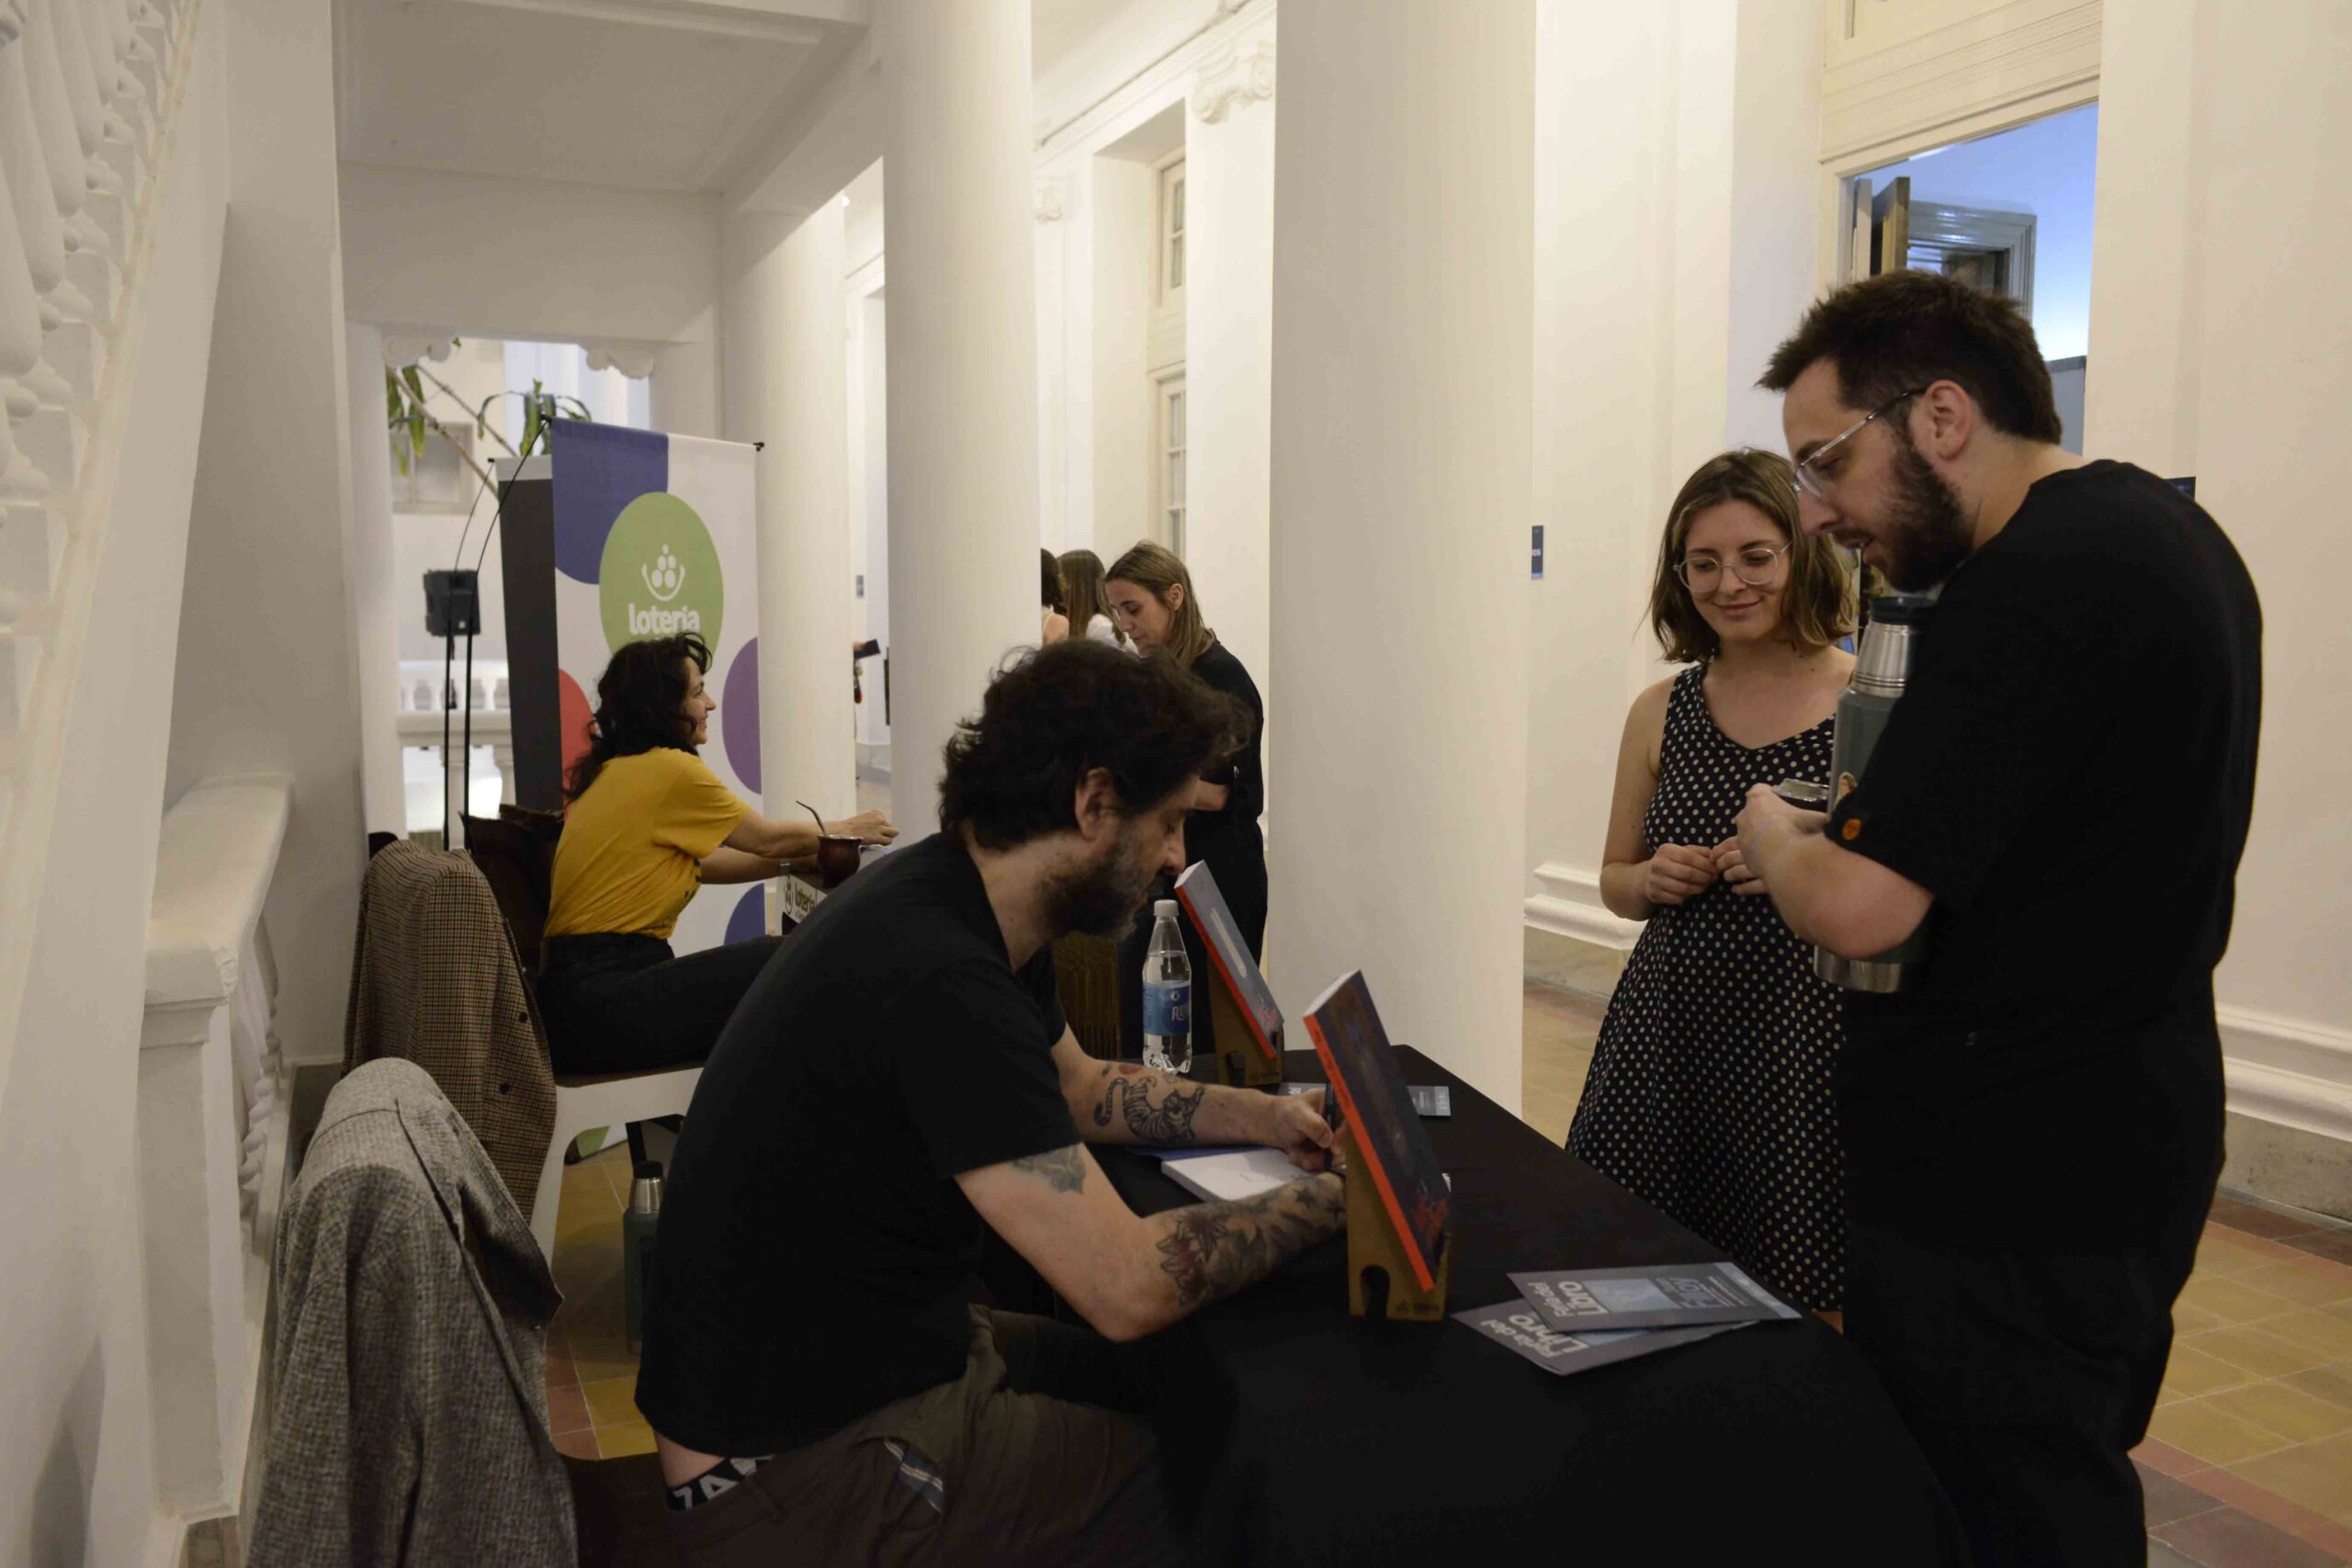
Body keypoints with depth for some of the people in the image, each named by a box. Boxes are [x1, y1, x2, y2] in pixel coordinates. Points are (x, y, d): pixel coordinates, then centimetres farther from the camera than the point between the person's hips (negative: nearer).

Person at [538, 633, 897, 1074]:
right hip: (604, 1004, -9)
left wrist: (813, 855, 23)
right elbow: (769, 840, 2)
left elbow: (700, 863, 21)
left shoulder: (612, 771, 15)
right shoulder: (668, 768, -11)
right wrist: (849, 830, 20)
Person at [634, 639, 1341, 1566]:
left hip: (884, 1350, 9)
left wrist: (1266, 1117, 10)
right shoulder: (939, 982, -30)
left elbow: (1081, 1089, 20)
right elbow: (1128, 1288, -29)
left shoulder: (954, 904, 2)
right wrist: (1336, 1198, -15)